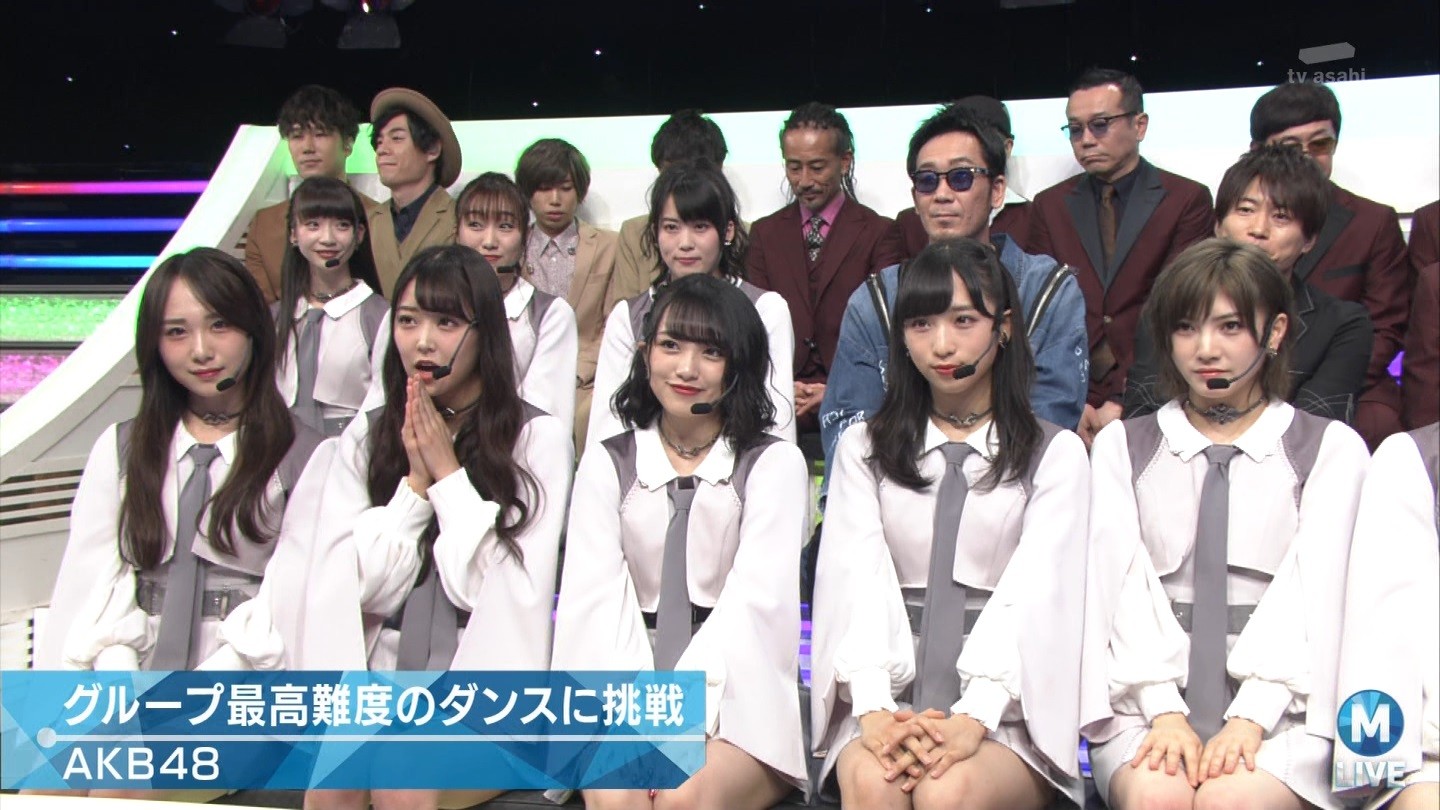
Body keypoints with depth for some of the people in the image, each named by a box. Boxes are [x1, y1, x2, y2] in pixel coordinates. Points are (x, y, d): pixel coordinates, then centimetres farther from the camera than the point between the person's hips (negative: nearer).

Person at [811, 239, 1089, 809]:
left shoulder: (1055, 454, 8)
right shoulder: (863, 448, 14)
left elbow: (1033, 591, -6)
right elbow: (856, 580, 0)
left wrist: (974, 718, -22)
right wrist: (874, 708, -17)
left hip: (1008, 703, -1)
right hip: (891, 692, 2)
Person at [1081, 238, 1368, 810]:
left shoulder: (1333, 449, 10)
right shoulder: (1121, 446, 14)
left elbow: (1313, 590, -3)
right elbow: (1123, 580, 2)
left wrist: (1250, 719, -16)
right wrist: (1164, 712, -13)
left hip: (1282, 704, -1)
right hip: (1143, 702, 1)